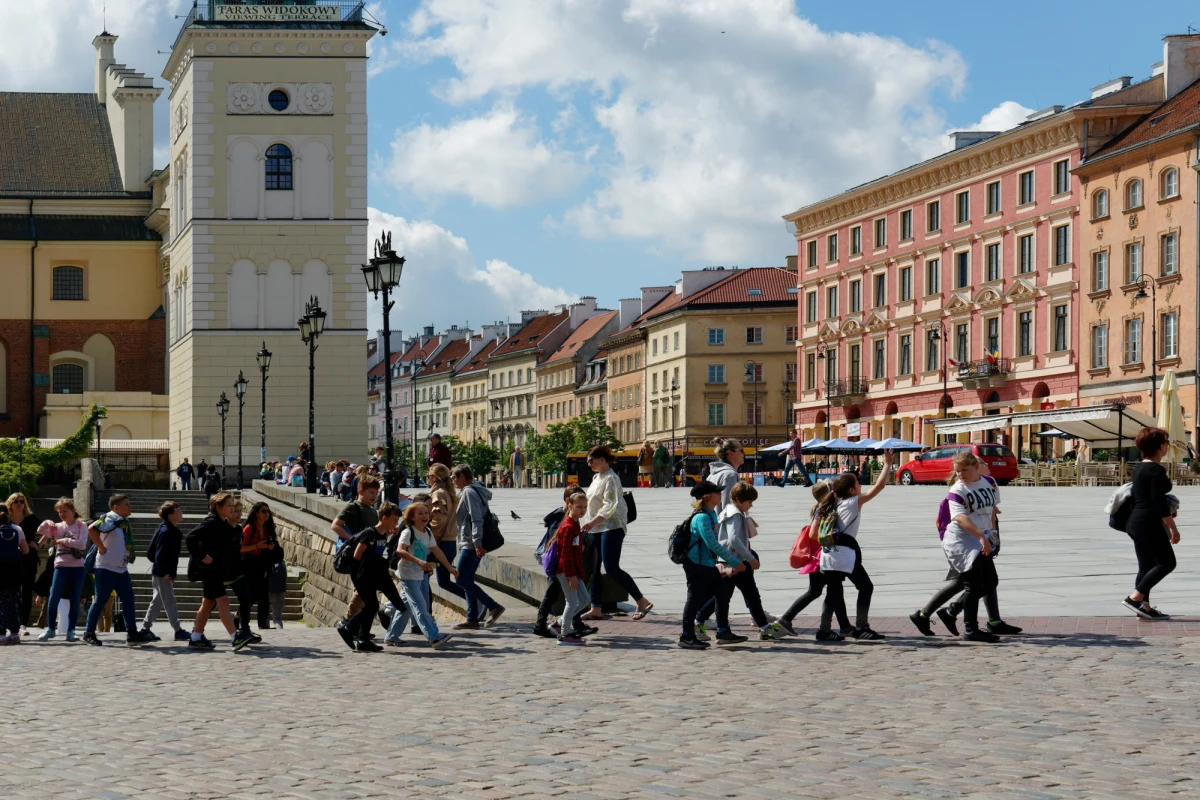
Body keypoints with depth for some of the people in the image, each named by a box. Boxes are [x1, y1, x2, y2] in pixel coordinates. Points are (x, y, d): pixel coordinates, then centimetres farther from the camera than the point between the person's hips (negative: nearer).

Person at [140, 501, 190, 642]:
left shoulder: (172, 531, 12)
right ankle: (178, 631, -2)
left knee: (157, 601, 14)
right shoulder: (166, 532, -18)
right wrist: (165, 572, -20)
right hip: (163, 574, -10)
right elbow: (159, 554, -22)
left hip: (161, 573, 10)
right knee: (169, 602, -5)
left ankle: (145, 629, 20)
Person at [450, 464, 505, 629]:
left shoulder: (469, 492, -13)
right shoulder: (475, 491, 18)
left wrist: (477, 543, -26)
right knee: (467, 580, 11)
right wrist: (477, 543, 20)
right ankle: (472, 618, 11)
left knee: (462, 580, -10)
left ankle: (493, 607, -10)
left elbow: (476, 519, -21)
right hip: (471, 544, 10)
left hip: (470, 544, -10)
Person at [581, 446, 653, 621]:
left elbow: (610, 506, -22)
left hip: (611, 528, -9)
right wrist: (591, 524, 14)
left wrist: (592, 522, -28)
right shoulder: (597, 478, 14)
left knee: (612, 569, -11)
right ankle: (596, 609, 10)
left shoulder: (611, 479, -13)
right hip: (597, 529, 9)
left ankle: (642, 602, -4)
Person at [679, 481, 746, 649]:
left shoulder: (711, 515, 10)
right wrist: (734, 562, -21)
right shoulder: (702, 518, -21)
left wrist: (731, 563, 18)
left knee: (722, 595, 10)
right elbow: (713, 544, -25)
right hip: (696, 566, -10)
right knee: (696, 599, -3)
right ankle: (687, 637, 5)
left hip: (708, 565, 10)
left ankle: (723, 632, 18)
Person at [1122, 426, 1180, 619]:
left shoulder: (1139, 468, 13)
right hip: (1149, 524, -9)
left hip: (1135, 522, 9)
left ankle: (1144, 606, 11)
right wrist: (1173, 527, -17)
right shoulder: (1156, 470, -16)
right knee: (1166, 562, -3)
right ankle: (1135, 598, -9)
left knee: (1146, 565, 12)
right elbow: (1159, 501, -20)